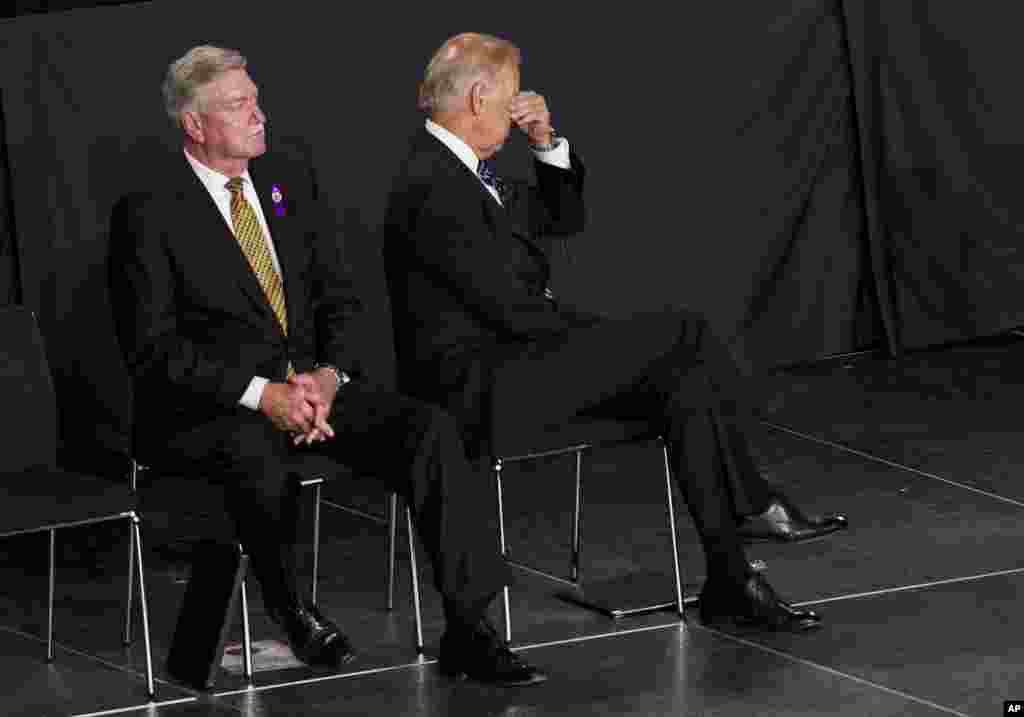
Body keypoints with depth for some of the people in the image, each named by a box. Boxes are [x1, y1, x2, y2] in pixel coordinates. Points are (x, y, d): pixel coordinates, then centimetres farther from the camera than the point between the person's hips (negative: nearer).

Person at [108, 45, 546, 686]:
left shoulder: (291, 174, 11)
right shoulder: (149, 212, -7)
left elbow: (338, 297, 12)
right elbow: (154, 349, -12)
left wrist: (328, 375, -9)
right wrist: (261, 394, -21)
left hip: (310, 383, 6)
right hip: (209, 405, -6)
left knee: (431, 430, -20)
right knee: (258, 455, -40)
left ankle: (469, 631, -22)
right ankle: (287, 608, -12)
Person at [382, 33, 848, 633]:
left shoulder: (461, 171, 14)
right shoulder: (433, 187, -19)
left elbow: (566, 219, 23)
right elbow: (509, 307, -21)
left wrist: (548, 144, 7)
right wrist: (599, 336, -9)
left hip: (509, 359, 10)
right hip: (477, 381, -10)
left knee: (686, 383, -6)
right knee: (685, 334, -14)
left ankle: (729, 582, -8)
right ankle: (755, 506, 0)